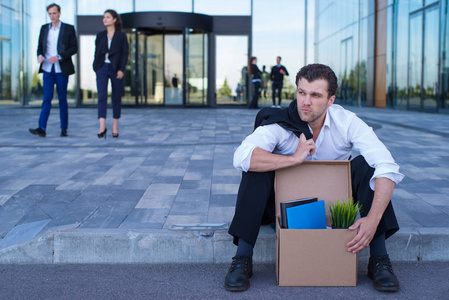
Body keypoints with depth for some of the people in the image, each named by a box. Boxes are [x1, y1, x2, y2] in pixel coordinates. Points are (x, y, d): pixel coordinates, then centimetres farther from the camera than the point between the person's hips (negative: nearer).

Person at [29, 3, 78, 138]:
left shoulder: (69, 29, 1)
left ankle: (64, 128, 13)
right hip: (47, 68, 2)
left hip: (61, 69, -2)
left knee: (62, 99, 4)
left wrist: (58, 57, -16)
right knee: (47, 98, -7)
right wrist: (40, 56, -7)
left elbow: (74, 48, -3)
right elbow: (40, 46, 16)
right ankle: (42, 128, -13)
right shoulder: (44, 28, 11)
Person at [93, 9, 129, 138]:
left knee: (116, 98, 4)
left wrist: (122, 69, -14)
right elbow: (97, 53, 14)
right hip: (102, 68, 2)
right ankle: (102, 127, -17)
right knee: (102, 96, -12)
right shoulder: (100, 36, 10)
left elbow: (125, 54, -3)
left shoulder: (121, 35, 2)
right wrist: (96, 68, 7)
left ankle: (115, 127, 14)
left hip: (116, 69, -1)